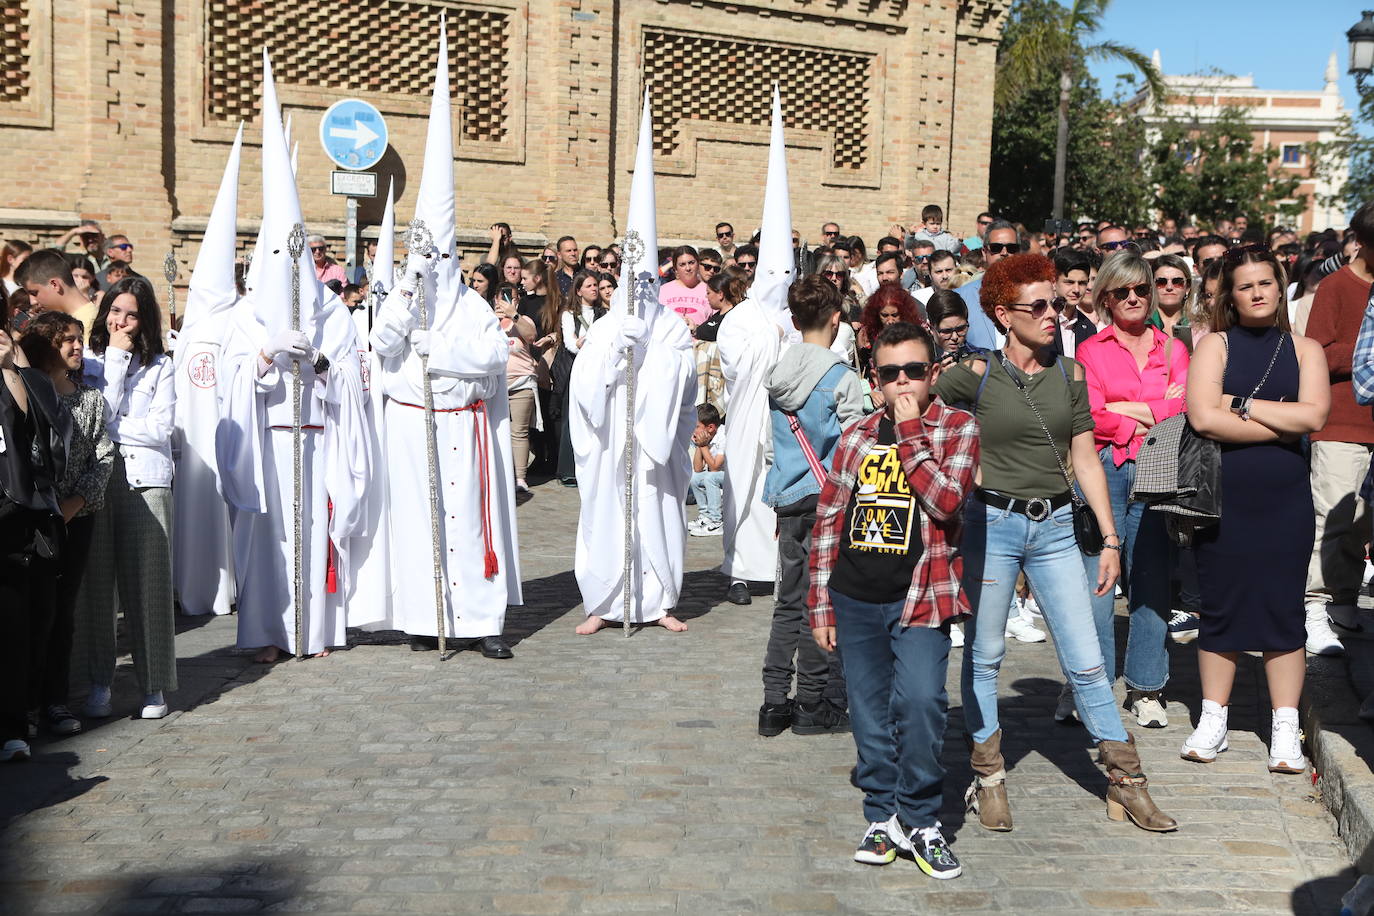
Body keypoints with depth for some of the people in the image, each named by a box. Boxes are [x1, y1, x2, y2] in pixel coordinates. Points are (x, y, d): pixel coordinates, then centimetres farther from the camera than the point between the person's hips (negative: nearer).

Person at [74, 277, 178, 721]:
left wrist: (108, 427, -2)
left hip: (145, 481, -1)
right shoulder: (88, 362, 11)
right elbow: (96, 415, -4)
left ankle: (154, 685, 6)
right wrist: (117, 359, -1)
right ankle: (99, 681, 11)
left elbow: (160, 429, 2)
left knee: (147, 582, -2)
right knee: (96, 581, 1)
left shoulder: (161, 367, 11)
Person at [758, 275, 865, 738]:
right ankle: (814, 707, 6)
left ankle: (775, 704, 12)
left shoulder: (776, 375, 8)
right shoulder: (841, 378, -10)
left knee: (789, 603, 12)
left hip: (787, 500, 6)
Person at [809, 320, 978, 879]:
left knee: (921, 701, -18)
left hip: (919, 598, -3)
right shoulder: (857, 437, 10)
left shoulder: (957, 429, 0)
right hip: (855, 601, 4)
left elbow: (945, 499, -18)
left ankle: (919, 820, -1)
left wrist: (910, 431, -12)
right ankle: (883, 817, 24)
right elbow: (827, 523, 11)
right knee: (869, 714, 8)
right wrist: (820, 605, 9)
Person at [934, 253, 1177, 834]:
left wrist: (1110, 538, 4)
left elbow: (1085, 459, 6)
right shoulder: (977, 375, -5)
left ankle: (1125, 782, 12)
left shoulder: (1069, 374, 5)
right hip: (991, 523, -2)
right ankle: (988, 776, 22)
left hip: (1055, 528, 2)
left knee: (1086, 661, 2)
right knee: (984, 655, 7)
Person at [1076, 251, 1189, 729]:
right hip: (1103, 469, -2)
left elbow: (1185, 408, 1)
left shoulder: (1173, 349, 16)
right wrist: (1156, 415, -3)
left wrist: (1125, 409, -8)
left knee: (1151, 578, 3)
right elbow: (1090, 417, -4)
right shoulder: (1090, 350, 9)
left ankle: (1145, 688, 12)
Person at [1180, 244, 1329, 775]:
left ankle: (1285, 730, 13)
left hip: (1285, 499, 1)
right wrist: (1281, 425, -10)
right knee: (1220, 606, 6)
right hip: (1222, 497, -1)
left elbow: (1313, 415, -8)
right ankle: (1212, 722, 18)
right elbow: (1203, 417, -13)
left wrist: (1241, 403, -10)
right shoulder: (1215, 345, 3)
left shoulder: (1305, 350, 8)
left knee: (1283, 608, 4)